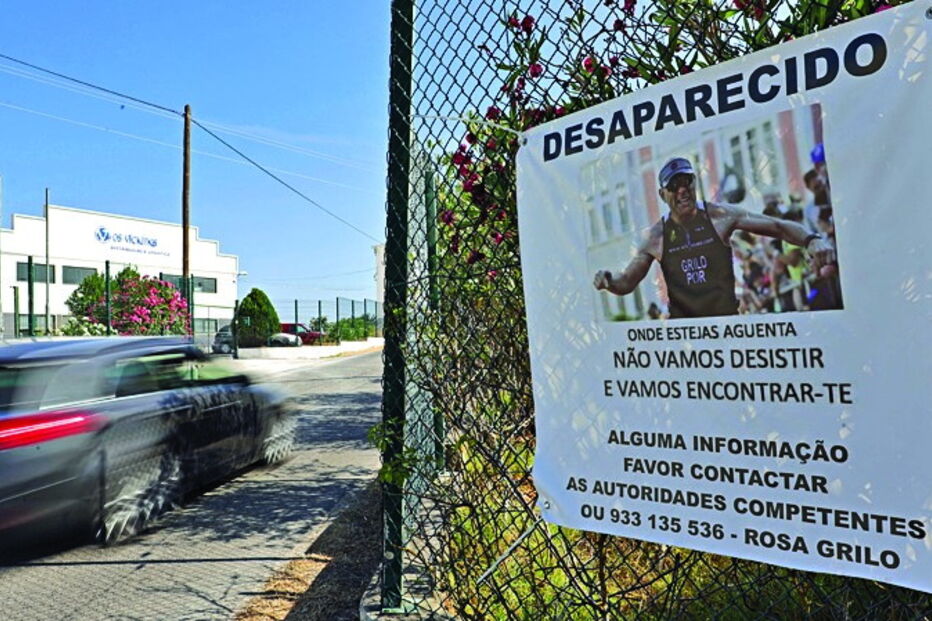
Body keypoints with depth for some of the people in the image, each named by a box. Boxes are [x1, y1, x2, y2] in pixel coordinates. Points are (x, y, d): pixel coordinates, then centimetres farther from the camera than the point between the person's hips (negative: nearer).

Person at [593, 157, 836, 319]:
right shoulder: (656, 237, -2)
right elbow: (627, 281, 3)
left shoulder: (720, 215, -4)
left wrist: (811, 240, -19)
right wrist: (609, 280, -20)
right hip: (682, 327, 1)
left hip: (727, 319, 0)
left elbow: (779, 226, -1)